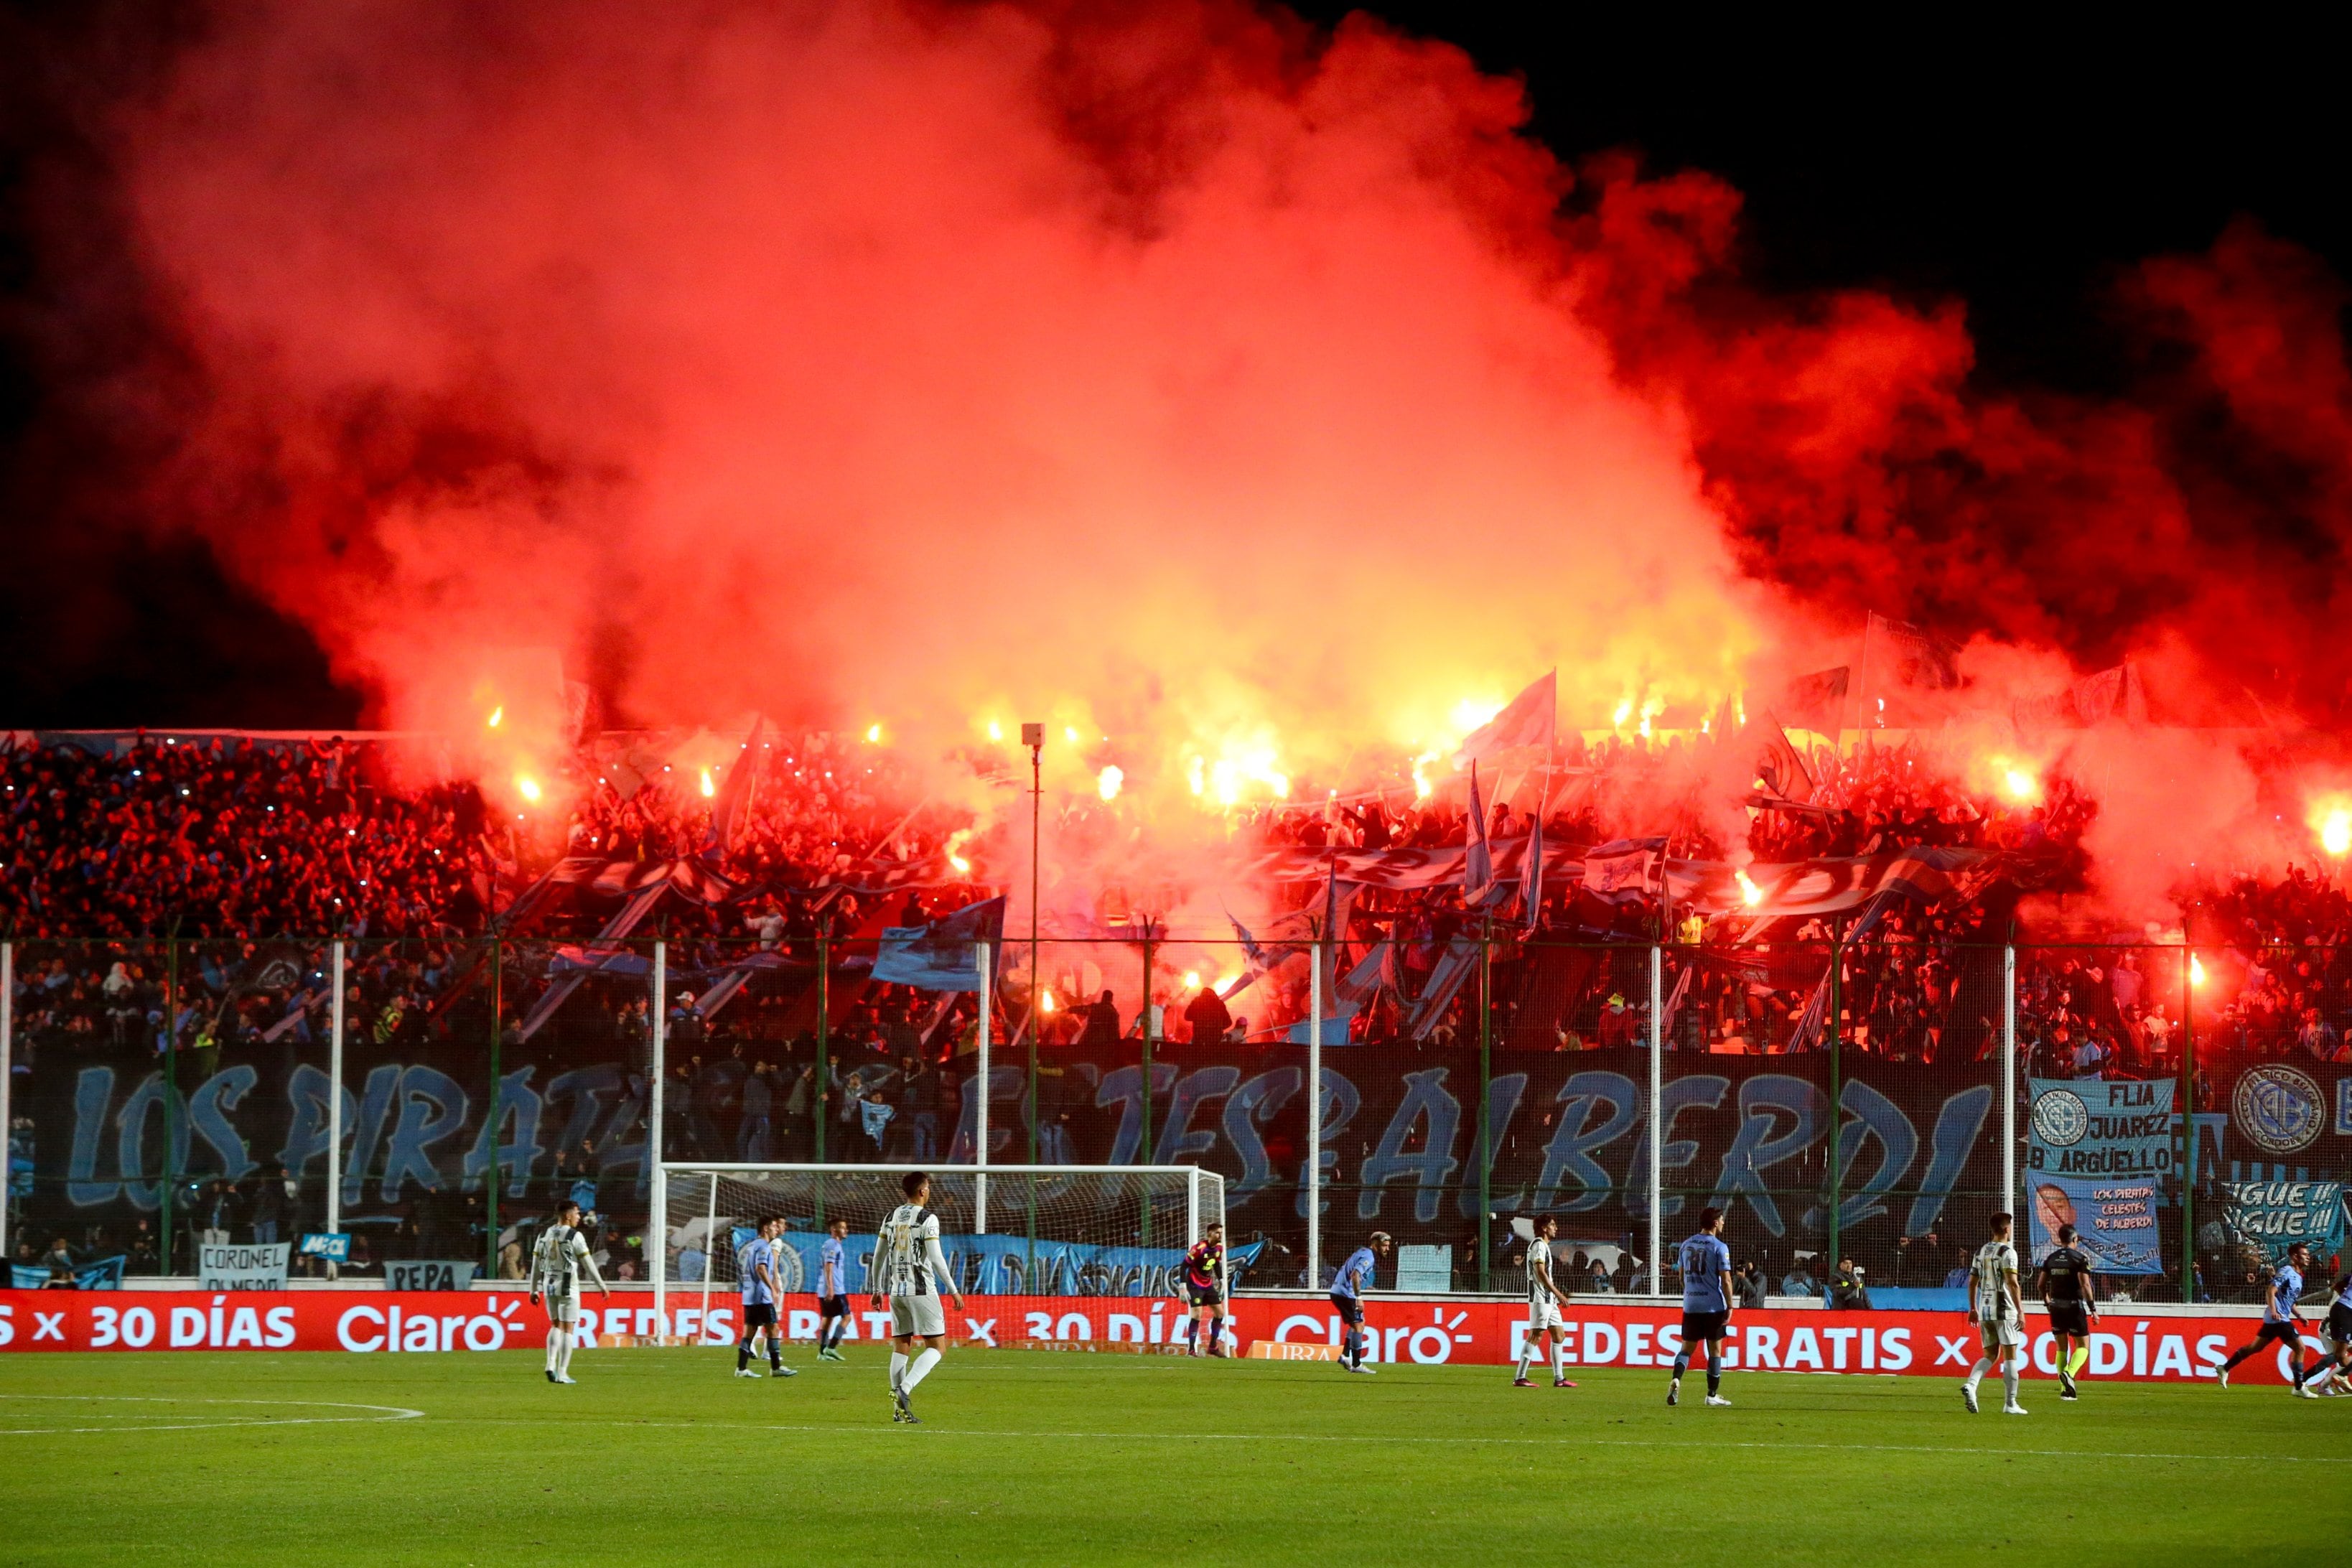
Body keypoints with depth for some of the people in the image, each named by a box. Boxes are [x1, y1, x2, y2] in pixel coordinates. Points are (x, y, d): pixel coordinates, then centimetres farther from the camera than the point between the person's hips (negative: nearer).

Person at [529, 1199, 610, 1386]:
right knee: (567, 1328, 0)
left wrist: (534, 1290, 15)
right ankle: (562, 1373, -2)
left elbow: (536, 1265, 9)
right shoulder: (574, 1237, -9)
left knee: (556, 1326, 19)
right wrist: (602, 1285, 3)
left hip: (549, 1286, 5)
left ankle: (551, 1364, 2)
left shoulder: (544, 1235, 6)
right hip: (568, 1286, -5)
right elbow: (588, 1263, -7)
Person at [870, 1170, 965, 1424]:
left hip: (896, 1291, 6)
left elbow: (878, 1256, 13)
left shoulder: (891, 1217, 10)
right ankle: (904, 1389, -21)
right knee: (935, 1348, -1)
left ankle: (900, 1409, 7)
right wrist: (953, 1290, -9)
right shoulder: (927, 1219, -9)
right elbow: (936, 1258, -14)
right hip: (922, 1290, -6)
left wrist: (877, 1289, 23)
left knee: (901, 1348, 10)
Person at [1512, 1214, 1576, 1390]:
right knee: (1536, 1335, -12)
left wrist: (1558, 1294, 20)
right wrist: (1558, 1294, -18)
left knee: (1559, 1335, 9)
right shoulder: (1539, 1245, -11)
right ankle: (1519, 1377, -11)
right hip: (1540, 1297, -10)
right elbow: (1541, 1273, -18)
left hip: (1549, 1299, 10)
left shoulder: (1544, 1245, 20)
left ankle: (1559, 1378, 10)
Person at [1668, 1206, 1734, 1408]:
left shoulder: (1687, 1245, 8)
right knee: (1715, 1349, 7)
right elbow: (1726, 1280, -12)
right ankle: (1712, 1395, 11)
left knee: (1687, 1348, 8)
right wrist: (1730, 1307, -6)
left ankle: (1676, 1379, -18)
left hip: (1690, 1306, 4)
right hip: (1714, 1306, -4)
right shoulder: (1719, 1248, -9)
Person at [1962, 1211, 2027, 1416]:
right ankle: (2010, 1404, 1)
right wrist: (2020, 1311, -16)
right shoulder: (2007, 1252, -10)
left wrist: (1973, 1309, 23)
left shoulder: (1981, 1251, 11)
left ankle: (1970, 1384, -14)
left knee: (1990, 1355, 13)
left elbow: (1972, 1282, 14)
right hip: (2004, 1310, -6)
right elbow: (2012, 1283, -17)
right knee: (2010, 1356, 1)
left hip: (1984, 1310, 6)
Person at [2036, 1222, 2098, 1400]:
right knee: (2083, 1346, 3)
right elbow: (2085, 1285, -17)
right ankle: (2069, 1373, -24)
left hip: (2056, 1307, 5)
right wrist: (2093, 1309, -13)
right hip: (2074, 1306, -5)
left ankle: (2065, 1389, 9)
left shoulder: (2051, 1258, 7)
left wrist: (2047, 1302, 26)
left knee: (2062, 1348, 12)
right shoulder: (2079, 1258, -9)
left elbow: (2041, 1283, 10)